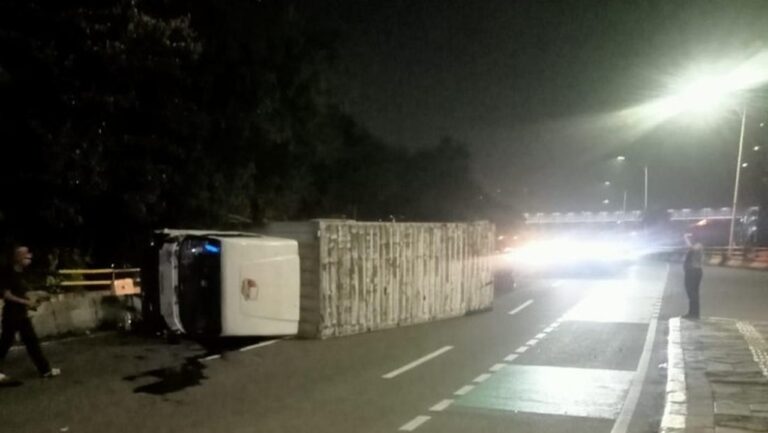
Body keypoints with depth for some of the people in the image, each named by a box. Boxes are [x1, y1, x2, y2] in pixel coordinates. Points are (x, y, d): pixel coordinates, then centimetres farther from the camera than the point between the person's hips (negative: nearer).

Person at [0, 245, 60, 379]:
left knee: (32, 341, 8)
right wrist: (26, 302, -20)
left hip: (22, 315, 8)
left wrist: (30, 303, 4)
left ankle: (45, 369, 10)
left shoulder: (22, 275, 11)